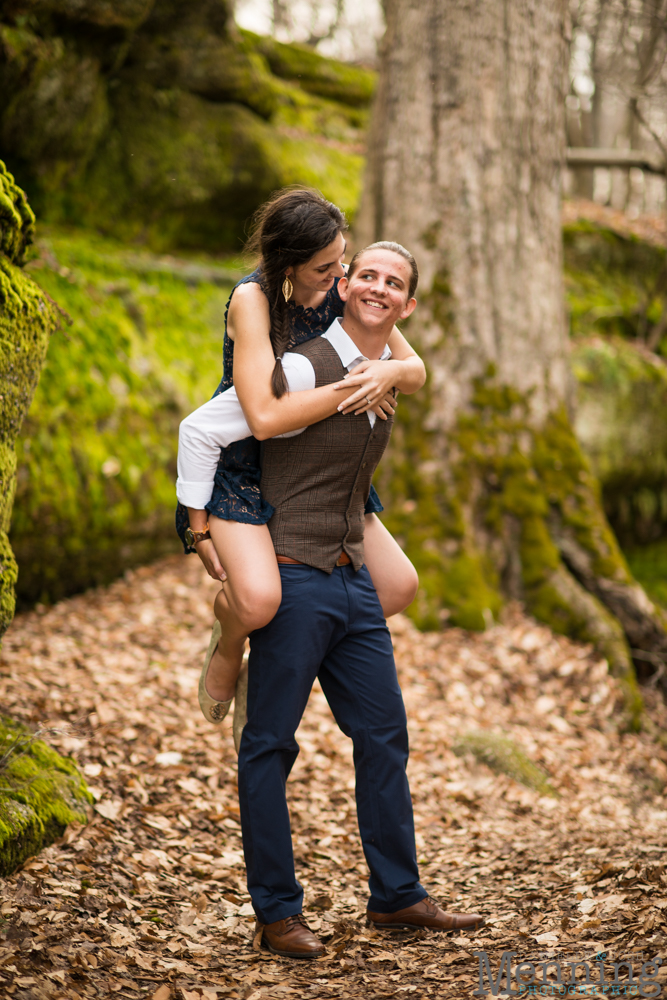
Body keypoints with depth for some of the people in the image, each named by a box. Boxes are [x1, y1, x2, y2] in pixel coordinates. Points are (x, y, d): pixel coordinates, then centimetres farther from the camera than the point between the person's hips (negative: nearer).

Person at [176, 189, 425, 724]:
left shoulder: (344, 285, -6)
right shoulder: (253, 298, -24)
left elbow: (417, 371, -1)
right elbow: (265, 416, -35)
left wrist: (389, 371, -24)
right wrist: (350, 390, -29)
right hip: (240, 464, -7)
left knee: (399, 587, 3)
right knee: (258, 600, -32)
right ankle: (228, 642, 7)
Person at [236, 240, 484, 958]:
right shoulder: (303, 369, -13)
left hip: (354, 581, 8)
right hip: (293, 579, -8)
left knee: (384, 735, 11)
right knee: (270, 745, 1)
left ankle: (396, 896, 22)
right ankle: (276, 911, 10)